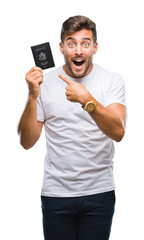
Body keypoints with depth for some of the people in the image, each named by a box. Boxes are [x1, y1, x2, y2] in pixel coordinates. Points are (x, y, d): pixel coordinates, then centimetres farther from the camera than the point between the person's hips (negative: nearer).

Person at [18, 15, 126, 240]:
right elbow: (27, 142, -2)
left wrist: (87, 100, -31)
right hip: (56, 193, 1)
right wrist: (32, 96, -14)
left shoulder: (112, 81, -2)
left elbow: (118, 132, -17)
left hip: (99, 192, 0)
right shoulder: (46, 82, 1)